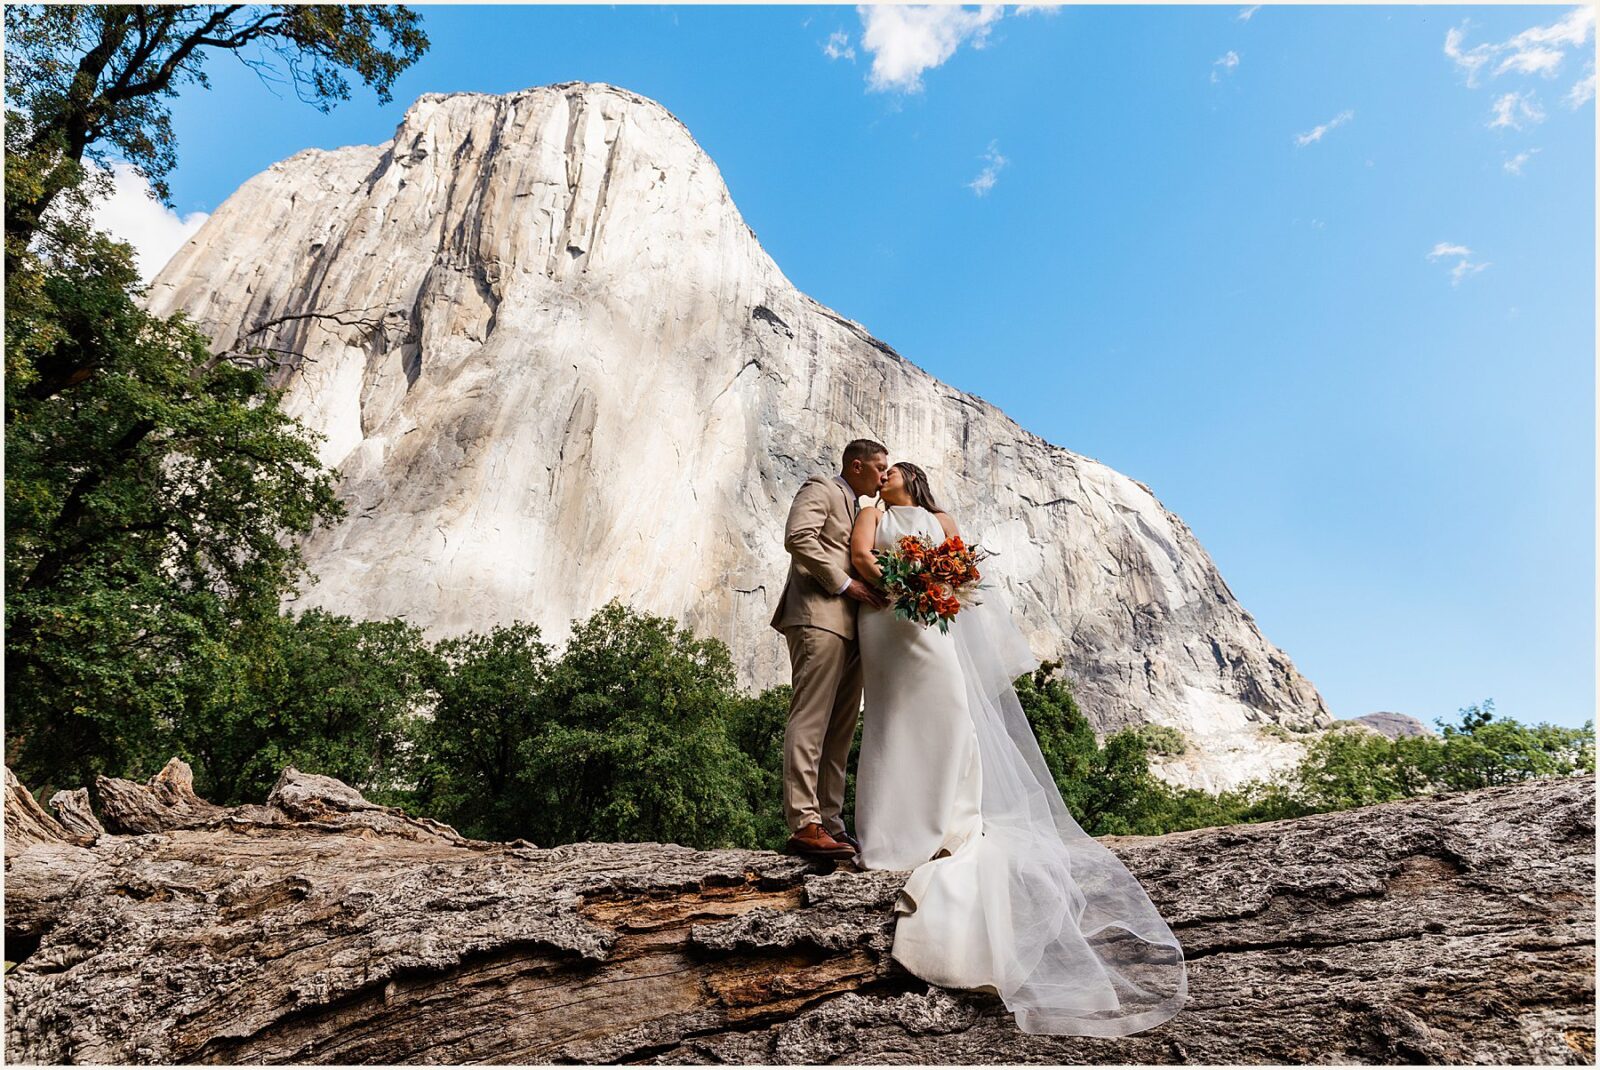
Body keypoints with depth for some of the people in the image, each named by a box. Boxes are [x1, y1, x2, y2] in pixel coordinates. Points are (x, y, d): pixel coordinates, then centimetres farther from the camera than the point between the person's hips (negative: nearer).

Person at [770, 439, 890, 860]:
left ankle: (830, 822, 9)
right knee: (810, 722, -13)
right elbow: (798, 537, -13)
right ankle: (804, 825, -16)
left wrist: (877, 592, 11)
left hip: (850, 627, 9)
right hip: (819, 616, -9)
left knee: (840, 731, 6)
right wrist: (844, 583, -13)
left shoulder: (861, 512, 30)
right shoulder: (820, 489, 4)